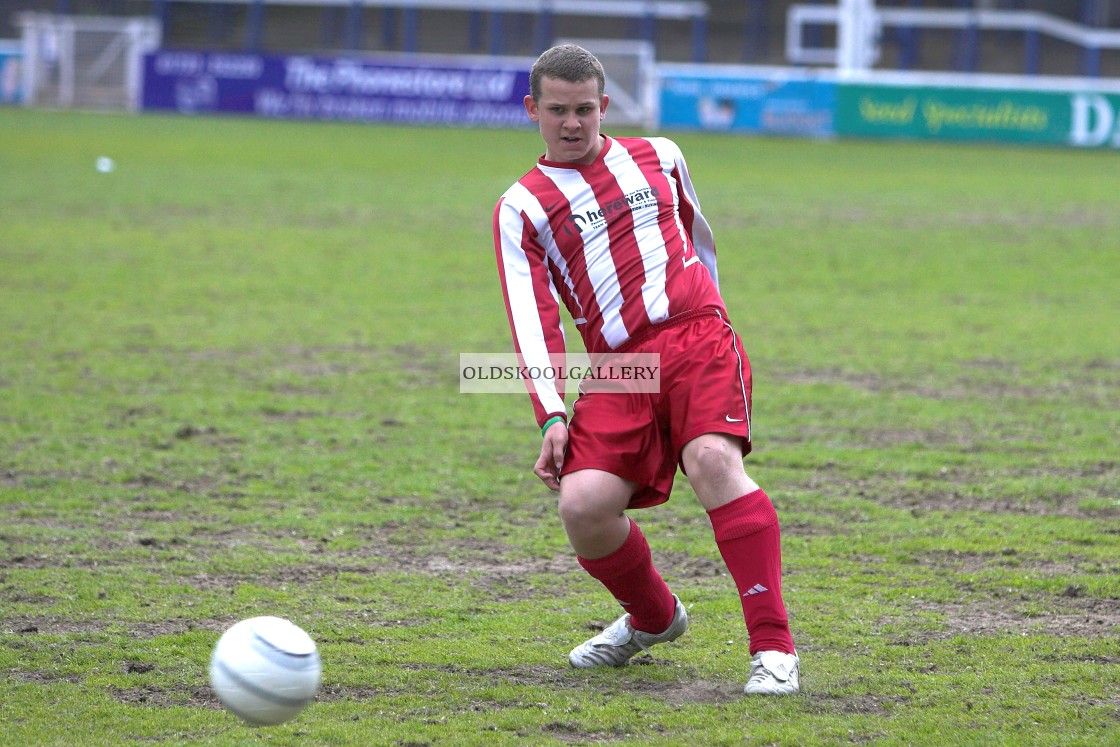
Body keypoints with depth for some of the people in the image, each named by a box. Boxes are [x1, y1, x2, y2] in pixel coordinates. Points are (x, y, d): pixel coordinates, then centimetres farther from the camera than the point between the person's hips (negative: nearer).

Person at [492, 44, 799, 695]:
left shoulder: (658, 157, 19)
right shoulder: (522, 208, 12)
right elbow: (532, 317, 2)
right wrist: (552, 415, -9)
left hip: (697, 338, -1)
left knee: (713, 459, -30)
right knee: (583, 505, -20)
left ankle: (774, 646, -30)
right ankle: (654, 618, 12)